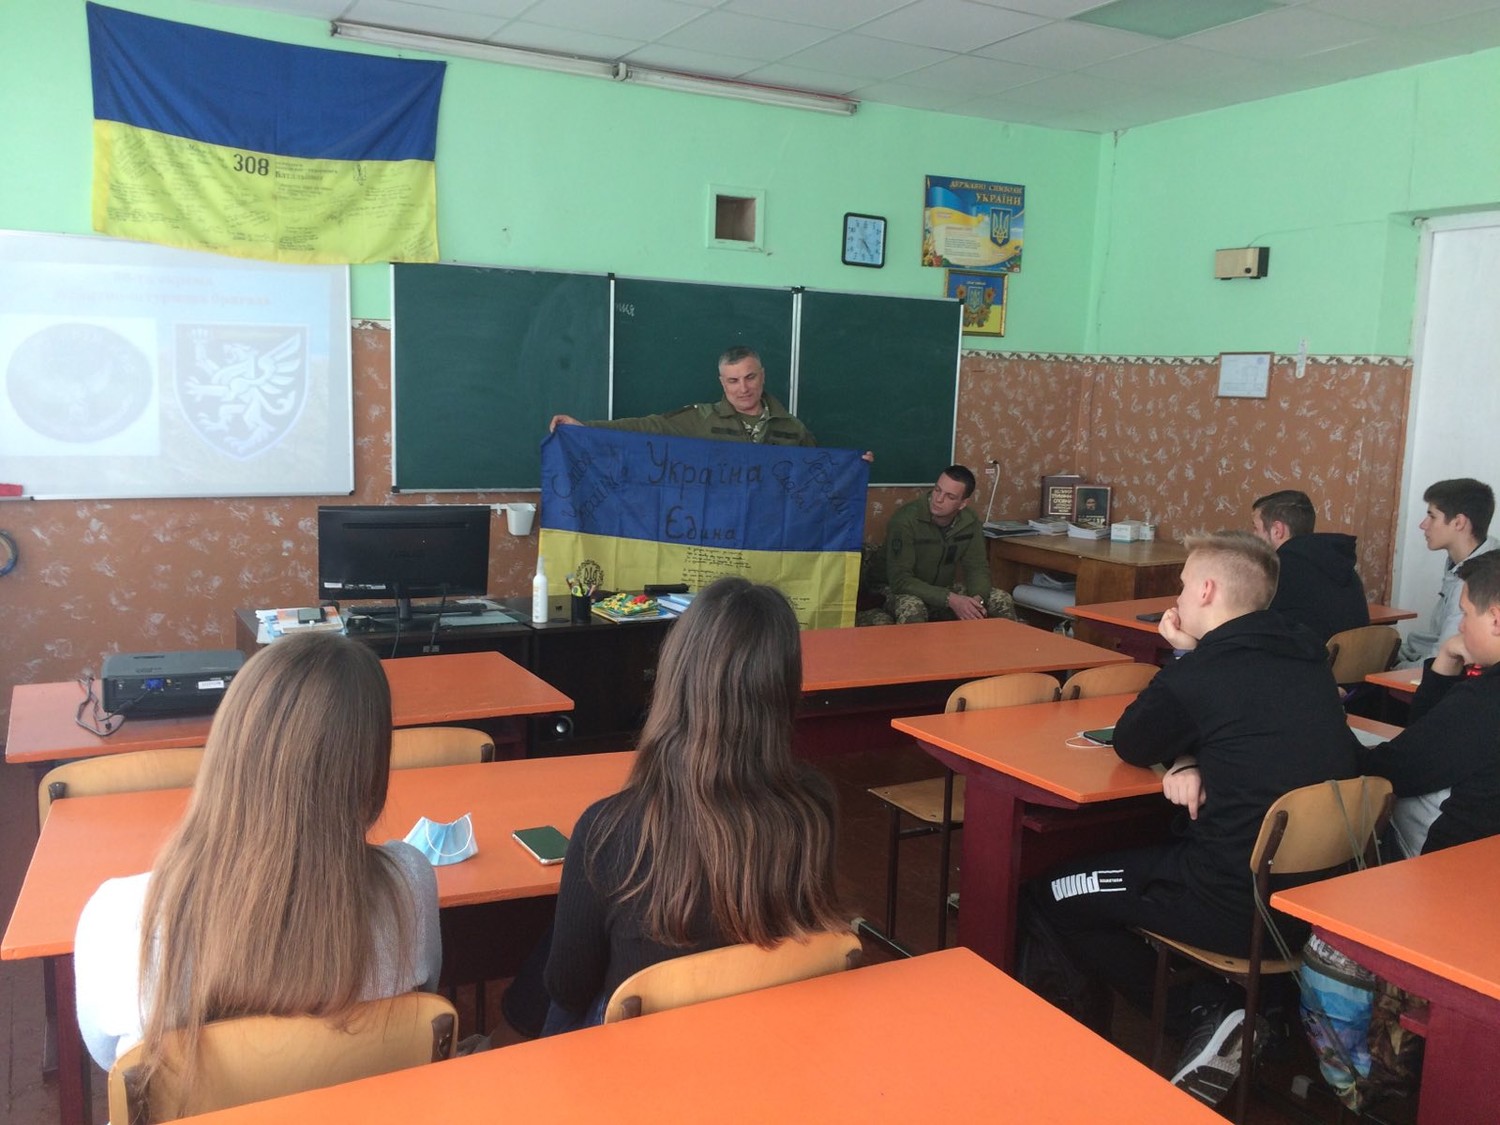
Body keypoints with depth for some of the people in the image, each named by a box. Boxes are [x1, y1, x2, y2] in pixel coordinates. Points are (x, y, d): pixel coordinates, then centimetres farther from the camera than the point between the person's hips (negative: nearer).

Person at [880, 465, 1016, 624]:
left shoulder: (970, 523, -9)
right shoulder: (906, 520, -26)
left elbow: (977, 567, -2)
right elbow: (900, 579, -29)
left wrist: (977, 598, -26)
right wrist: (950, 600, -37)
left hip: (946, 590, 5)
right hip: (906, 593, -5)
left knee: (1003, 601, -9)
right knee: (912, 609, -39)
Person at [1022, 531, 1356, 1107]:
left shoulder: (1201, 673, -18)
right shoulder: (1308, 656, 4)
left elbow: (1131, 744, 0)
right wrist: (1188, 763, -1)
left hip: (1240, 905, -8)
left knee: (1046, 896, 5)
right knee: (1149, 847, 29)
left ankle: (1202, 1014, 6)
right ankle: (1213, 1012, 20)